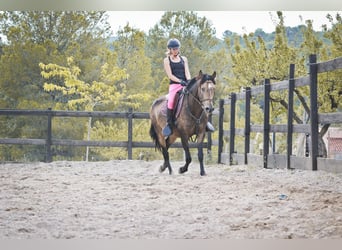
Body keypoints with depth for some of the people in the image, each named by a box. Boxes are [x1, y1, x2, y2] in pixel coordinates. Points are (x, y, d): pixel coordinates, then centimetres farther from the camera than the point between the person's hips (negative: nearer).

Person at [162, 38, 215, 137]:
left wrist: (189, 82, -12)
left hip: (185, 84, 3)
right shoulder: (167, 60, 7)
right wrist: (180, 81, -17)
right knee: (171, 101, -30)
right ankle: (169, 124, -22)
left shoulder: (183, 59, 17)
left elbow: (187, 72, 7)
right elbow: (170, 75, -3)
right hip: (174, 85, -3)